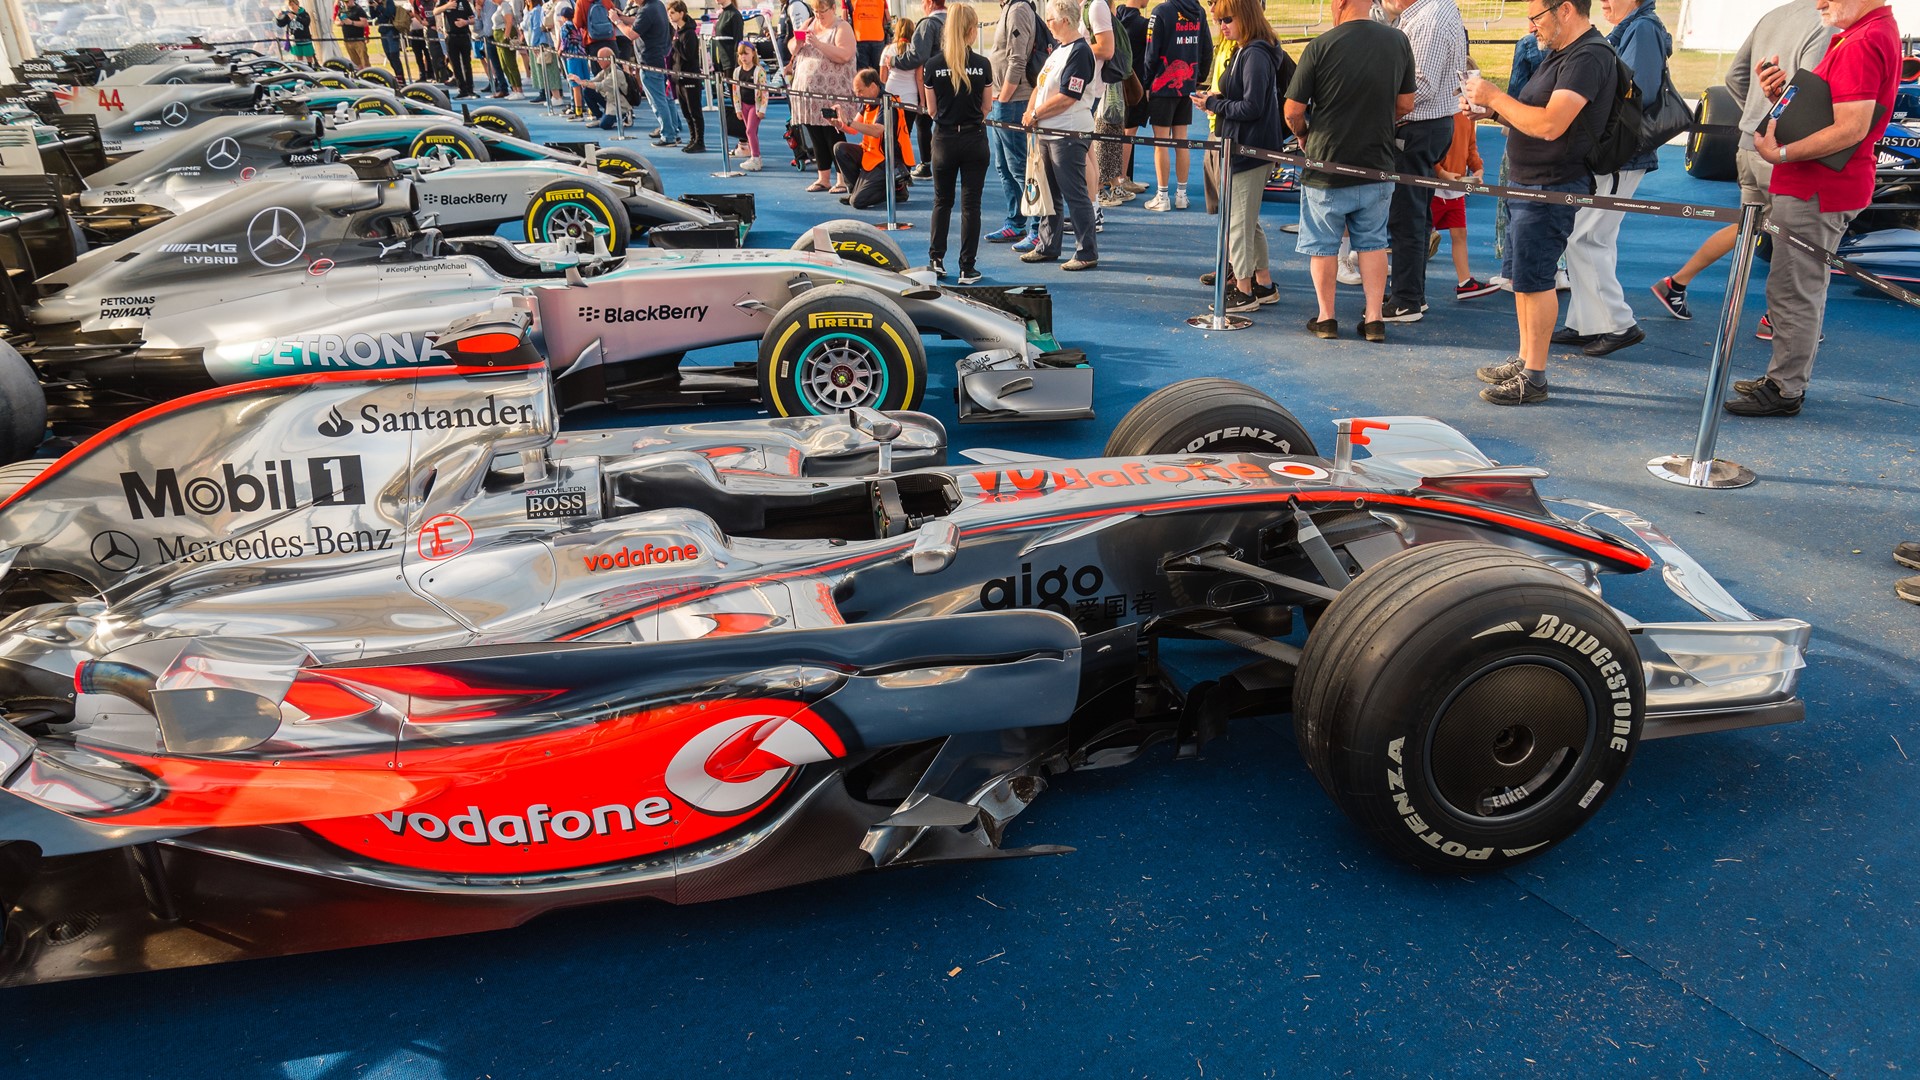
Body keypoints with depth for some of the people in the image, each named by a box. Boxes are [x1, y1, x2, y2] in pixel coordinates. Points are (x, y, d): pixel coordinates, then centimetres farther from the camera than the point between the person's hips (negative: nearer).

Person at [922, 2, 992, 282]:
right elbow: (986, 107, 3)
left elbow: (932, 110, 3)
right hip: (974, 140, -1)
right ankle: (968, 268, 4)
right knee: (971, 204, 4)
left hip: (944, 140, 1)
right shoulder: (982, 64, -6)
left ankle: (936, 261, 17)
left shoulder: (932, 66, -5)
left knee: (942, 202, 16)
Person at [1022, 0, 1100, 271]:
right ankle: (1047, 246, 27)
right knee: (1049, 192, 16)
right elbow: (1040, 85, 18)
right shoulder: (1058, 50, 16)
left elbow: (1067, 97, -21)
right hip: (1047, 133, 10)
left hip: (1069, 134, -10)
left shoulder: (1080, 52, -14)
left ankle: (1087, 253, 0)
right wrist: (1030, 111, -1)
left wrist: (1035, 114, -11)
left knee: (1075, 195, -6)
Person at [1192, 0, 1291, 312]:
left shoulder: (1255, 55, -17)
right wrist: (1218, 100, 3)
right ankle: (1264, 285, 26)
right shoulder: (1246, 52, 13)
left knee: (1238, 221, -2)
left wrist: (1213, 103, -13)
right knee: (1248, 219, 17)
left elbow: (1252, 107, -22)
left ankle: (1243, 291, 6)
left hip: (1250, 150, -10)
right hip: (1243, 145, 10)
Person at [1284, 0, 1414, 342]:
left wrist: (1304, 135, 8)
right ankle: (1374, 320, 14)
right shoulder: (1398, 41, -2)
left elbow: (1293, 111, -12)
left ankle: (1326, 318, 18)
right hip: (1377, 165, 4)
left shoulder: (1320, 47, -16)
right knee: (1373, 243, 14)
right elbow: (1405, 104, 7)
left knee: (1323, 245, 11)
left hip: (1326, 164, -3)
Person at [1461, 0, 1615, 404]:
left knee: (1534, 280, -7)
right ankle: (1525, 360, 27)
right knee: (1521, 277, 16)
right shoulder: (1560, 53, 16)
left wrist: (1495, 96, -18)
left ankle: (1533, 378, -2)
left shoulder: (1589, 57, -18)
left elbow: (1549, 124, -27)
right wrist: (1490, 107, 2)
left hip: (1552, 188, -10)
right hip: (1526, 182, 10)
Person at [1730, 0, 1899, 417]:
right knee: (1804, 289, 19)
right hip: (1817, 186, 11)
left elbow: (1851, 129, -26)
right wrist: (1784, 93, 2)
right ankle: (1787, 378, 30)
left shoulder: (1863, 43, -20)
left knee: (1793, 292, -6)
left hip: (1817, 190, -11)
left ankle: (1785, 391, 1)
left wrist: (1781, 153, -23)